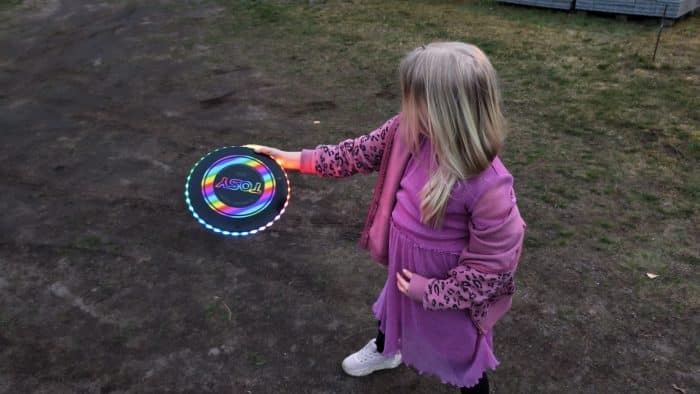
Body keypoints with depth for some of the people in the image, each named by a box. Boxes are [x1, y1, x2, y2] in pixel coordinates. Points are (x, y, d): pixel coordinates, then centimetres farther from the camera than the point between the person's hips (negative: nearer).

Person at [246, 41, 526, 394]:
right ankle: (385, 350, 71)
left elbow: (492, 266, -27)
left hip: (449, 287, -7)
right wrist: (297, 159, 0)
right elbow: (363, 152, -3)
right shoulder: (409, 129, -21)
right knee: (394, 307, 37)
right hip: (405, 263, 7)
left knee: (463, 357, 22)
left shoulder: (488, 187, -39)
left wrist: (431, 291, -19)